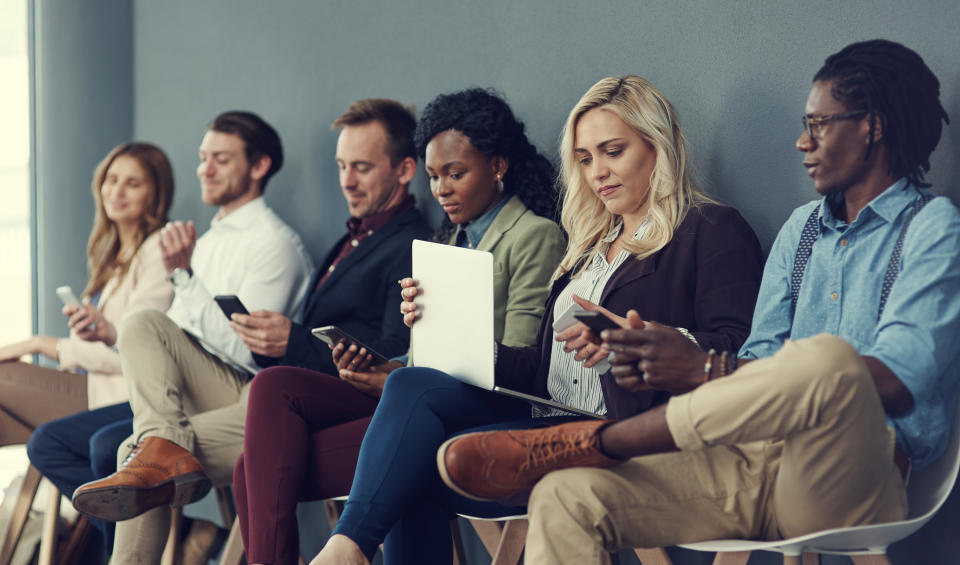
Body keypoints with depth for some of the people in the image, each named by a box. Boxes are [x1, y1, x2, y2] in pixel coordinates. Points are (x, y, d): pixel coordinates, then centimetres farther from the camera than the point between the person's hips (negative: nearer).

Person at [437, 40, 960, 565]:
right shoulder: (803, 226, 24)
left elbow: (900, 378, -16)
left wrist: (707, 369, -17)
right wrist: (661, 369, -6)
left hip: (852, 485, -5)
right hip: (753, 463, 5)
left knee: (826, 358, -38)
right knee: (564, 498, -20)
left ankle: (596, 441, -21)